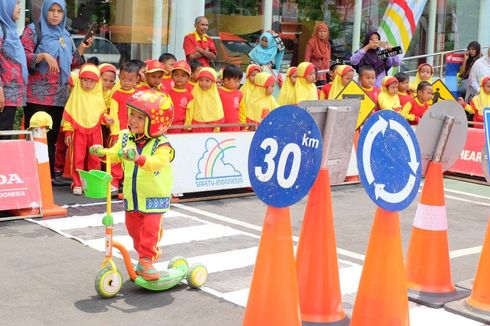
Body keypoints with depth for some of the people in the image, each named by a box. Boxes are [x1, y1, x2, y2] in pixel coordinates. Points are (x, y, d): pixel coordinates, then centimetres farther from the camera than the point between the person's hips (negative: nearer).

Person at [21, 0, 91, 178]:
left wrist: (81, 48, 9)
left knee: (52, 137, 7)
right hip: (37, 95, -5)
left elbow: (70, 64, 21)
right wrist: (44, 55, -21)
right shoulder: (34, 30, 0)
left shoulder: (65, 35, 18)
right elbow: (23, 56, -9)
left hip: (58, 96, 6)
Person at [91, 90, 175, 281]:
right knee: (134, 229, 17)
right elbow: (114, 155, -1)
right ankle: (150, 253, 39)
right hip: (132, 197, 6)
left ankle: (146, 261, -2)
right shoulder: (125, 138, -1)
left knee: (150, 229, -13)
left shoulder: (161, 145, -19)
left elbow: (158, 162, -37)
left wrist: (139, 158, -54)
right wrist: (102, 151, -22)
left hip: (154, 197, -6)